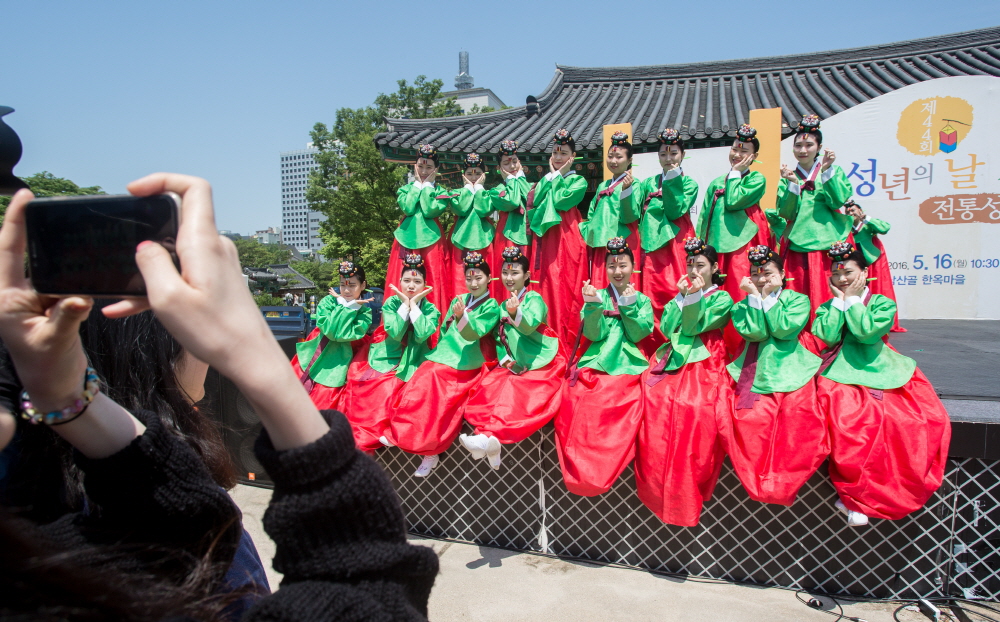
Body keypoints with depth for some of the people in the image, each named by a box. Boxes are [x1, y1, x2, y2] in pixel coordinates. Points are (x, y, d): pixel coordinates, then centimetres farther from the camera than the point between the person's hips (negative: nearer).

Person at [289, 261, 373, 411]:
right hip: (314, 358, 2)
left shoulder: (364, 312, -4)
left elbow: (345, 335, -19)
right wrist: (347, 305, -15)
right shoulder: (328, 301, -1)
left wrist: (351, 305, -16)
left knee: (324, 405, -5)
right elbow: (329, 330, -17)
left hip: (337, 365, -2)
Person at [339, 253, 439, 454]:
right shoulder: (391, 302, 0)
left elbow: (422, 335, -19)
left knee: (389, 388, -23)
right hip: (386, 357, 2)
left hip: (411, 362, -1)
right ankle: (358, 436, -2)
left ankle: (367, 438, -8)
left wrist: (414, 304, -15)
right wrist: (404, 303, -13)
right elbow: (395, 333, -14)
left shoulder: (429, 309, -1)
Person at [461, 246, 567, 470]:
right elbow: (499, 337, 16)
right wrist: (504, 357, -3)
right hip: (514, 365, 6)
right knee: (490, 386, -21)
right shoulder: (502, 306, 16)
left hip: (541, 363, -6)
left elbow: (530, 325, -23)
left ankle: (489, 436, -39)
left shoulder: (534, 299, -3)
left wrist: (515, 313, -43)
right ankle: (488, 438, -31)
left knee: (514, 392, -30)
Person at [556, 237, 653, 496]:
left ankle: (601, 473, -22)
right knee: (579, 400, -30)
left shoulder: (642, 299, 18)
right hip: (595, 362, 1)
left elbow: (638, 334, 3)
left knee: (624, 402, -31)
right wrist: (593, 306, -13)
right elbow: (594, 334, 1)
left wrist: (629, 305, -6)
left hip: (627, 366, 0)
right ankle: (580, 471, -21)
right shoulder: (597, 295, 15)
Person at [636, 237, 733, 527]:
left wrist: (695, 297, -13)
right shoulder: (682, 293, 24)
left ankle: (688, 491, -17)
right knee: (655, 397, -23)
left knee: (694, 406, -28)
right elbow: (667, 329, 7)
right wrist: (681, 298, 1)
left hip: (703, 363, -4)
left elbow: (693, 328, -4)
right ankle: (657, 488, -15)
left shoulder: (722, 298, 11)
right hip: (672, 359, 4)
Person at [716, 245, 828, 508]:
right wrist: (754, 297, -4)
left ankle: (784, 480, -2)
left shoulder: (798, 299, 10)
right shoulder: (743, 305, 15)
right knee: (749, 416, -23)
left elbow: (784, 329, -8)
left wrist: (769, 297, -4)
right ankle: (758, 478, -3)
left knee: (798, 412, -23)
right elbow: (753, 332, -5)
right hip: (752, 370, 1)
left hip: (789, 370, -1)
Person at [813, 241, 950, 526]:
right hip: (841, 376, -1)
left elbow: (866, 332, -12)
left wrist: (852, 299, -4)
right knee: (846, 418, -30)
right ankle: (854, 494, -13)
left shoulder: (882, 303, 7)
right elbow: (828, 336, -10)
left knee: (929, 419, -17)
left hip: (880, 372, 2)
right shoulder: (828, 307, 11)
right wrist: (839, 300, -3)